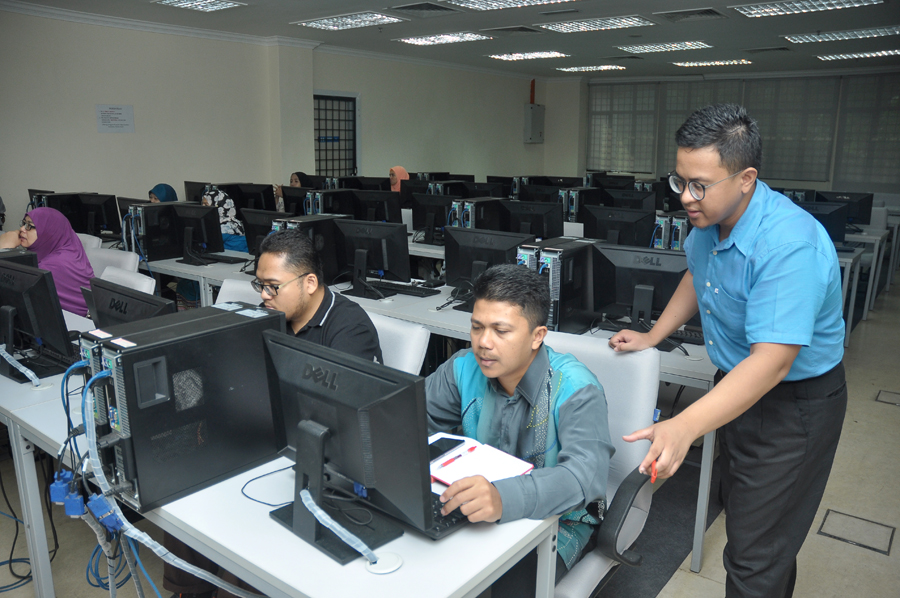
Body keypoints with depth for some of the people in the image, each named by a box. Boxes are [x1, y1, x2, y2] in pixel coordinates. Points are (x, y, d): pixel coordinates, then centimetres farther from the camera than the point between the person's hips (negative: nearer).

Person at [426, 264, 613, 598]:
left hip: (556, 519, -4)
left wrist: (505, 498, -54)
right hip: (479, 508, 4)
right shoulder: (464, 368, -7)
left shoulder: (574, 389, -23)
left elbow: (587, 473, -36)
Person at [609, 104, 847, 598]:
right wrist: (652, 336, 9)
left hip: (794, 403, -8)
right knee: (740, 509, 25)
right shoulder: (709, 219, -6)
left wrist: (685, 427, -48)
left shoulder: (789, 246, -33)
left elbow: (773, 360, -39)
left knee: (755, 558, -4)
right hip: (736, 382, 9)